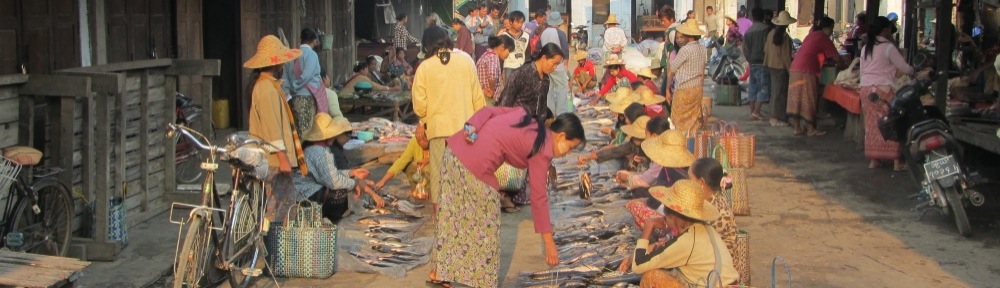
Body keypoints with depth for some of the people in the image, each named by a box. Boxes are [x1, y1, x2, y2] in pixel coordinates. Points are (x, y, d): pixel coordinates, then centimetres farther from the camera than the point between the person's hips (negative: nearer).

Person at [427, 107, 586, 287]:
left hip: (455, 148, 8)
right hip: (474, 164, -8)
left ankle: (438, 272, 27)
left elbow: (489, 111, 9)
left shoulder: (527, 117, 18)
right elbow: (538, 197, -3)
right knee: (485, 224, 9)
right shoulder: (542, 149, -3)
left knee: (451, 212, 19)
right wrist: (549, 244, 1)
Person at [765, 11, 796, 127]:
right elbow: (786, 55, -17)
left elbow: (766, 49, 10)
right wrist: (790, 69, -11)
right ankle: (777, 119, 0)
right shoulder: (784, 36, -18)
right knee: (780, 92, -1)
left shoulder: (771, 33, 2)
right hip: (781, 67, -7)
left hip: (771, 65, 7)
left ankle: (774, 116, 23)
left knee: (775, 91, 16)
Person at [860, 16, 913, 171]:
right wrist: (912, 71, 17)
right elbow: (904, 68, -3)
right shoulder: (888, 47, -8)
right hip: (883, 88, -6)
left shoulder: (865, 47, 12)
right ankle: (897, 160, 2)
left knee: (872, 125, 9)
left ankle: (873, 159, 11)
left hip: (866, 88, 6)